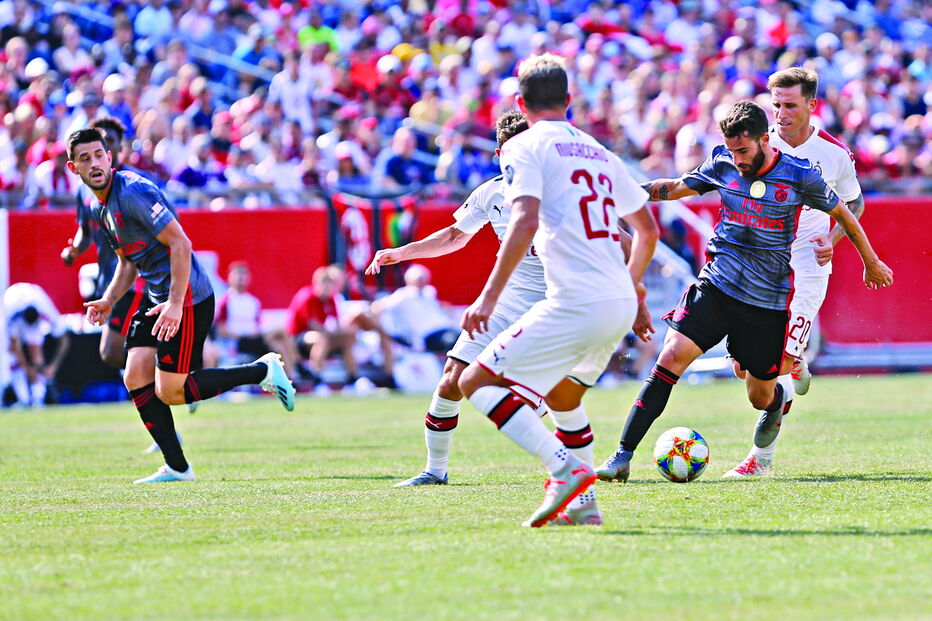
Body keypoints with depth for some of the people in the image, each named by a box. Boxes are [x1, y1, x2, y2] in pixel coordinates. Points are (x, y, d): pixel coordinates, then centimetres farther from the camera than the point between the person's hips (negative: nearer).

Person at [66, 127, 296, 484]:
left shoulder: (134, 192, -17)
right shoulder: (99, 209, 13)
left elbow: (180, 244, -21)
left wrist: (175, 304, -25)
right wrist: (108, 300, 8)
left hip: (187, 297, -9)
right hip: (156, 296, 9)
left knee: (169, 392, -9)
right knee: (136, 380, 0)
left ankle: (263, 371, 3)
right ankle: (176, 468, 5)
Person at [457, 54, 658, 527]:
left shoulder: (524, 147, -1)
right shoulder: (599, 153, 20)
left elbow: (526, 222, -17)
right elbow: (648, 230, 27)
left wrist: (489, 296, -19)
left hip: (577, 305, -8)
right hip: (621, 304, 8)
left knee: (477, 383, -3)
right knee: (562, 395, 29)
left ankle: (566, 469, -18)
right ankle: (584, 505, 21)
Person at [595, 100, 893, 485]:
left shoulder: (799, 176, -8)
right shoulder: (722, 164, 0)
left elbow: (842, 214, 7)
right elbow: (678, 188, 15)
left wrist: (871, 263, 18)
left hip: (768, 301, -1)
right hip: (716, 288, 2)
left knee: (761, 396, 6)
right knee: (672, 356, -18)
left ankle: (780, 402, 48)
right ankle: (623, 457, -17)